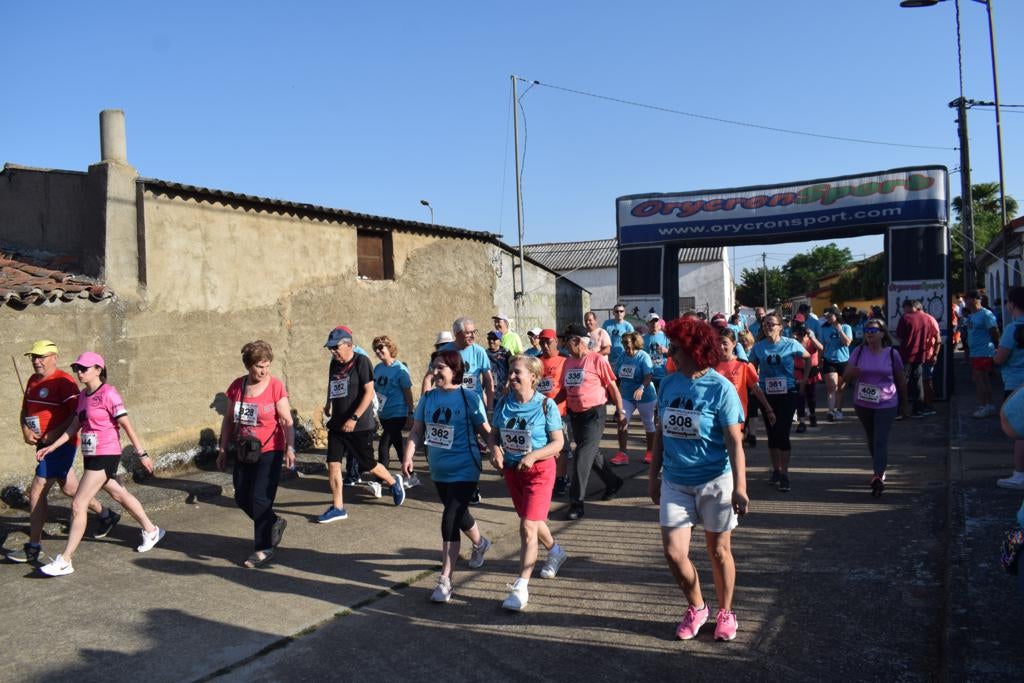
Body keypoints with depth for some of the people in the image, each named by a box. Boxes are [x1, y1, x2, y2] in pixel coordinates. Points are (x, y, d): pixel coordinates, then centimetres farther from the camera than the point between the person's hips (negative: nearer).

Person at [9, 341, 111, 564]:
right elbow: (25, 410, 19)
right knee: (69, 488, 20)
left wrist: (55, 434, -24)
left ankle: (33, 548, -1)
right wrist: (25, 430, 0)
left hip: (61, 444, -9)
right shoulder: (33, 381, 10)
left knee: (37, 492, -9)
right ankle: (106, 515, 39)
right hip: (45, 444, 9)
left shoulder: (63, 381, -16)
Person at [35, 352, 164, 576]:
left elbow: (127, 425, -14)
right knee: (119, 495, 21)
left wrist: (142, 453, -13)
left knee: (78, 505, -8)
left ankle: (64, 561, -1)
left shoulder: (108, 394, -14)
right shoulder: (83, 396, 10)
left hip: (105, 456, -9)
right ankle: (151, 531, 38)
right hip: (91, 456, 9)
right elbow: (75, 426, 16)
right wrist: (52, 447, 10)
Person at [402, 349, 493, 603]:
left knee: (450, 522, -12)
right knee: (458, 515, 23)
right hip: (438, 470, 6)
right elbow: (417, 430, 4)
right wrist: (408, 456, -7)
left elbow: (484, 430, -7)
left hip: (463, 470, -6)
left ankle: (445, 580, -3)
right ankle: (480, 543, 53)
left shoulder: (469, 397, -12)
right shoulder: (428, 397, 1)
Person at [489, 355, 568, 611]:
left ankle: (521, 587, -5)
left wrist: (533, 455, -27)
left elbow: (557, 443, -12)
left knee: (528, 527, -11)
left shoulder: (546, 405, -15)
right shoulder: (504, 403, -3)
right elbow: (493, 433, 6)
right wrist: (495, 448, -16)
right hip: (511, 469, 6)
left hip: (539, 470, -6)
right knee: (531, 520, 23)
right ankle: (555, 552, 51)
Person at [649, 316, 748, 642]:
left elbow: (734, 442, -14)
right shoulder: (669, 384, 2)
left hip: (715, 482, -4)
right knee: (673, 551, 2)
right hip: (675, 483, 4)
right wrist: (653, 475, 13)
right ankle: (696, 608, 27)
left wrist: (739, 487, -19)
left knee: (718, 550, 10)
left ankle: (725, 613, 32)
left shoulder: (720, 389, -13)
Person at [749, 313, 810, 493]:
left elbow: (808, 358, 8)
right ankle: (776, 470, 25)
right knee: (771, 433, 11)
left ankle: (784, 474, 0)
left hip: (787, 393, -3)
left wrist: (804, 380, 5)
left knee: (783, 433, -8)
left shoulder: (791, 344, -5)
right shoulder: (758, 347, -1)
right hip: (767, 395, 3)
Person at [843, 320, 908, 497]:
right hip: (862, 404, 3)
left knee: (881, 441, -11)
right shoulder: (859, 352, -1)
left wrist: (904, 404, 11)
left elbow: (901, 381, 5)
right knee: (872, 440, 16)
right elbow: (845, 378, -2)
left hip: (886, 404, -3)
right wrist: (851, 373, -26)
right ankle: (880, 470, 34)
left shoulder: (891, 354, -4)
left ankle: (878, 477, -17)